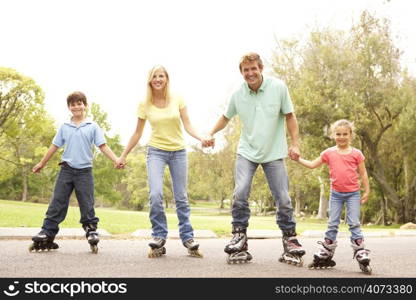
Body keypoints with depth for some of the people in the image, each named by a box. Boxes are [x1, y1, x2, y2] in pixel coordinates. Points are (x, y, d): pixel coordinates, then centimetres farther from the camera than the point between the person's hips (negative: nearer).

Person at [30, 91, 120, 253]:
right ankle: (47, 233, 3)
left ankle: (91, 231, 10)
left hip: (84, 170, -2)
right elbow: (55, 146, 15)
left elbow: (103, 146, -1)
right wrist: (41, 164, 21)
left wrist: (116, 160, -13)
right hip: (66, 169, 2)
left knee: (87, 205, 2)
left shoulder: (93, 127, 2)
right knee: (57, 202, 1)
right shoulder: (64, 127, 7)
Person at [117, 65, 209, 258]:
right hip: (156, 151, -1)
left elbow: (187, 125, -3)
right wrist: (123, 156, 6)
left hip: (178, 151, 1)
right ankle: (159, 237, -2)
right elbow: (137, 133, 5)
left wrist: (201, 138, -22)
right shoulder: (145, 104, -2)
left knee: (181, 198, 4)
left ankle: (187, 238, 14)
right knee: (155, 195, -18)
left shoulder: (178, 100, -3)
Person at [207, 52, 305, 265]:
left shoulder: (278, 87, -9)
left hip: (274, 153, -1)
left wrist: (294, 143, -5)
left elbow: (289, 116, -1)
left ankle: (290, 239, 15)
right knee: (240, 193, -16)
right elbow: (226, 117, 13)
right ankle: (239, 236, -2)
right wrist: (211, 133, -1)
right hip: (247, 151, 1)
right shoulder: (237, 95, -4)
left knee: (283, 199, -2)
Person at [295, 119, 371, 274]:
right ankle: (325, 255, 14)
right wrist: (298, 159, 0)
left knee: (354, 224, -5)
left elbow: (363, 173, 2)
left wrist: (367, 191, 1)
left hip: (353, 194, -2)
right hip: (336, 194, 2)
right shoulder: (329, 153, 1)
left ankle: (361, 256, -3)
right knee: (332, 225, 7)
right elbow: (312, 165, 8)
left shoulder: (356, 153, -3)